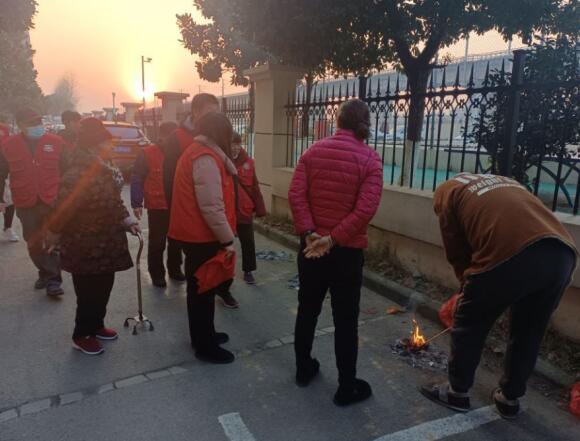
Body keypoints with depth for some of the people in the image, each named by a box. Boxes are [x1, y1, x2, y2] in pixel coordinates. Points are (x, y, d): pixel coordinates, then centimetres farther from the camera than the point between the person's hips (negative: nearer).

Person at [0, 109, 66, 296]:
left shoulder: (56, 142, -1)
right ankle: (45, 273, 31)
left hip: (53, 201, -2)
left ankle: (53, 280, 1)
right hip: (26, 205, 2)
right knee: (33, 243, 12)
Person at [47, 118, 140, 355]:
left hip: (106, 244, 8)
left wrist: (125, 220, 6)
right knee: (89, 292, 4)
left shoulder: (105, 171, 6)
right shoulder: (77, 175, -24)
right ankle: (82, 335, 23)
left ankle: (96, 326, 38)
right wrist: (55, 234, -7)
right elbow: (63, 209, -19)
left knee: (104, 288, 19)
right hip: (85, 248, -8)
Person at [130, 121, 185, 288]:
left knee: (176, 240, 15)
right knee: (157, 242, 4)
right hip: (156, 206, -4)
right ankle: (157, 274, 17)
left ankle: (175, 269, 31)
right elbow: (137, 180, -9)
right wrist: (136, 203, -16)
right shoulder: (147, 154, -7)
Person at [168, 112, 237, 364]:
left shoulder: (195, 152, 14)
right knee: (203, 290, 2)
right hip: (202, 236, -10)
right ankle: (205, 346, 17)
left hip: (194, 232, 10)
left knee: (200, 288, 20)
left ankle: (203, 335, 36)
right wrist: (227, 239, -20)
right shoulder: (206, 158, -21)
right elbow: (211, 206, -25)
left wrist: (224, 173, 3)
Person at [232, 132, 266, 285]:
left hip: (245, 210, 2)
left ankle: (248, 271, 26)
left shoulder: (248, 162, 0)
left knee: (248, 243, 9)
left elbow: (254, 187, 2)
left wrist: (259, 208, 0)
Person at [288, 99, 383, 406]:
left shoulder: (313, 151, 0)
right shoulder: (370, 158, -10)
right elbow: (366, 209, -20)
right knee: (345, 320, 7)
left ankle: (303, 369, 35)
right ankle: (347, 388, 20)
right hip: (347, 251, -3)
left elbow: (296, 195, -9)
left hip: (311, 247, 4)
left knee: (307, 310, 18)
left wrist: (308, 233, -13)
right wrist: (333, 239, -17)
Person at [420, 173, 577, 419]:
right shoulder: (504, 182, 37)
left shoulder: (448, 191, 19)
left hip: (512, 255, -6)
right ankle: (510, 399, 41)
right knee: (529, 333, 26)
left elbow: (456, 252, 15)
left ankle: (457, 392, 33)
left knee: (469, 324, 18)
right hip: (562, 253, 7)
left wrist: (470, 286, 32)